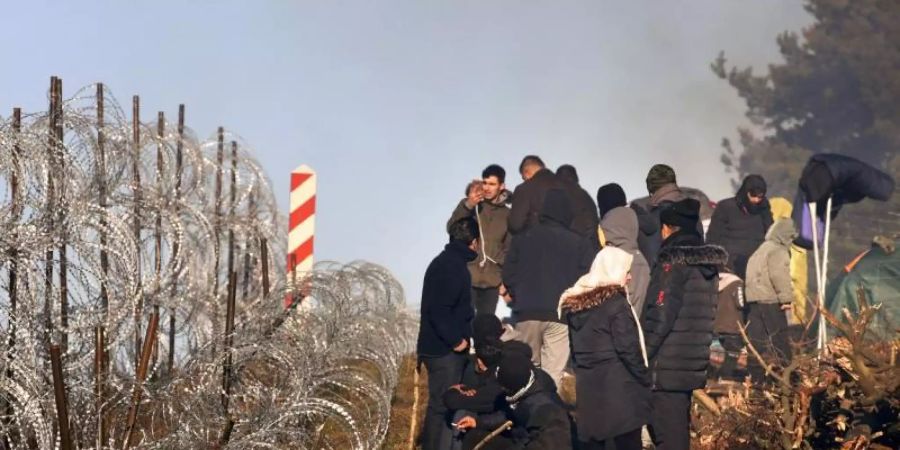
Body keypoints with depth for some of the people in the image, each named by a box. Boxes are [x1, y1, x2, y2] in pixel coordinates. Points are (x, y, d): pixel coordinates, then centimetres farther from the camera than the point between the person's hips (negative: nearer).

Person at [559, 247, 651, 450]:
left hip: (587, 387, 7)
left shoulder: (574, 304, 11)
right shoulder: (615, 301, -10)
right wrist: (645, 380, -2)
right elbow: (628, 349, -12)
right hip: (619, 388, -6)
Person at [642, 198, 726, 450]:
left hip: (667, 365, -8)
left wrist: (641, 357, -10)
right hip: (695, 363, 8)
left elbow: (659, 316, -17)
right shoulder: (708, 263, 12)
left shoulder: (673, 261, -13)